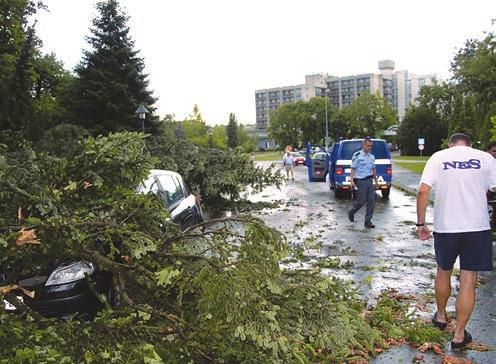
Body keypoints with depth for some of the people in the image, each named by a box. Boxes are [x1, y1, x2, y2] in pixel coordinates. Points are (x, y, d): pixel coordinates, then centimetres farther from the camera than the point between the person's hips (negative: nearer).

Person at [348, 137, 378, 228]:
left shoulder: (372, 157, 12)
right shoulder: (357, 155, -5)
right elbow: (353, 169, -7)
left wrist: (376, 181, 21)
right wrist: (352, 181, -16)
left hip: (370, 180, 6)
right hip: (361, 181, -6)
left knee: (371, 201, -1)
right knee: (362, 200, -5)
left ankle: (368, 221, 6)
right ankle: (351, 212, 23)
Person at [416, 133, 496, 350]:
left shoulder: (438, 157, 1)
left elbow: (423, 191, -7)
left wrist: (421, 223, 0)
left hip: (445, 227, 1)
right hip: (477, 227, -1)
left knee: (443, 272, 22)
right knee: (468, 282, 6)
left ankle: (441, 316, 39)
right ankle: (459, 334, 12)